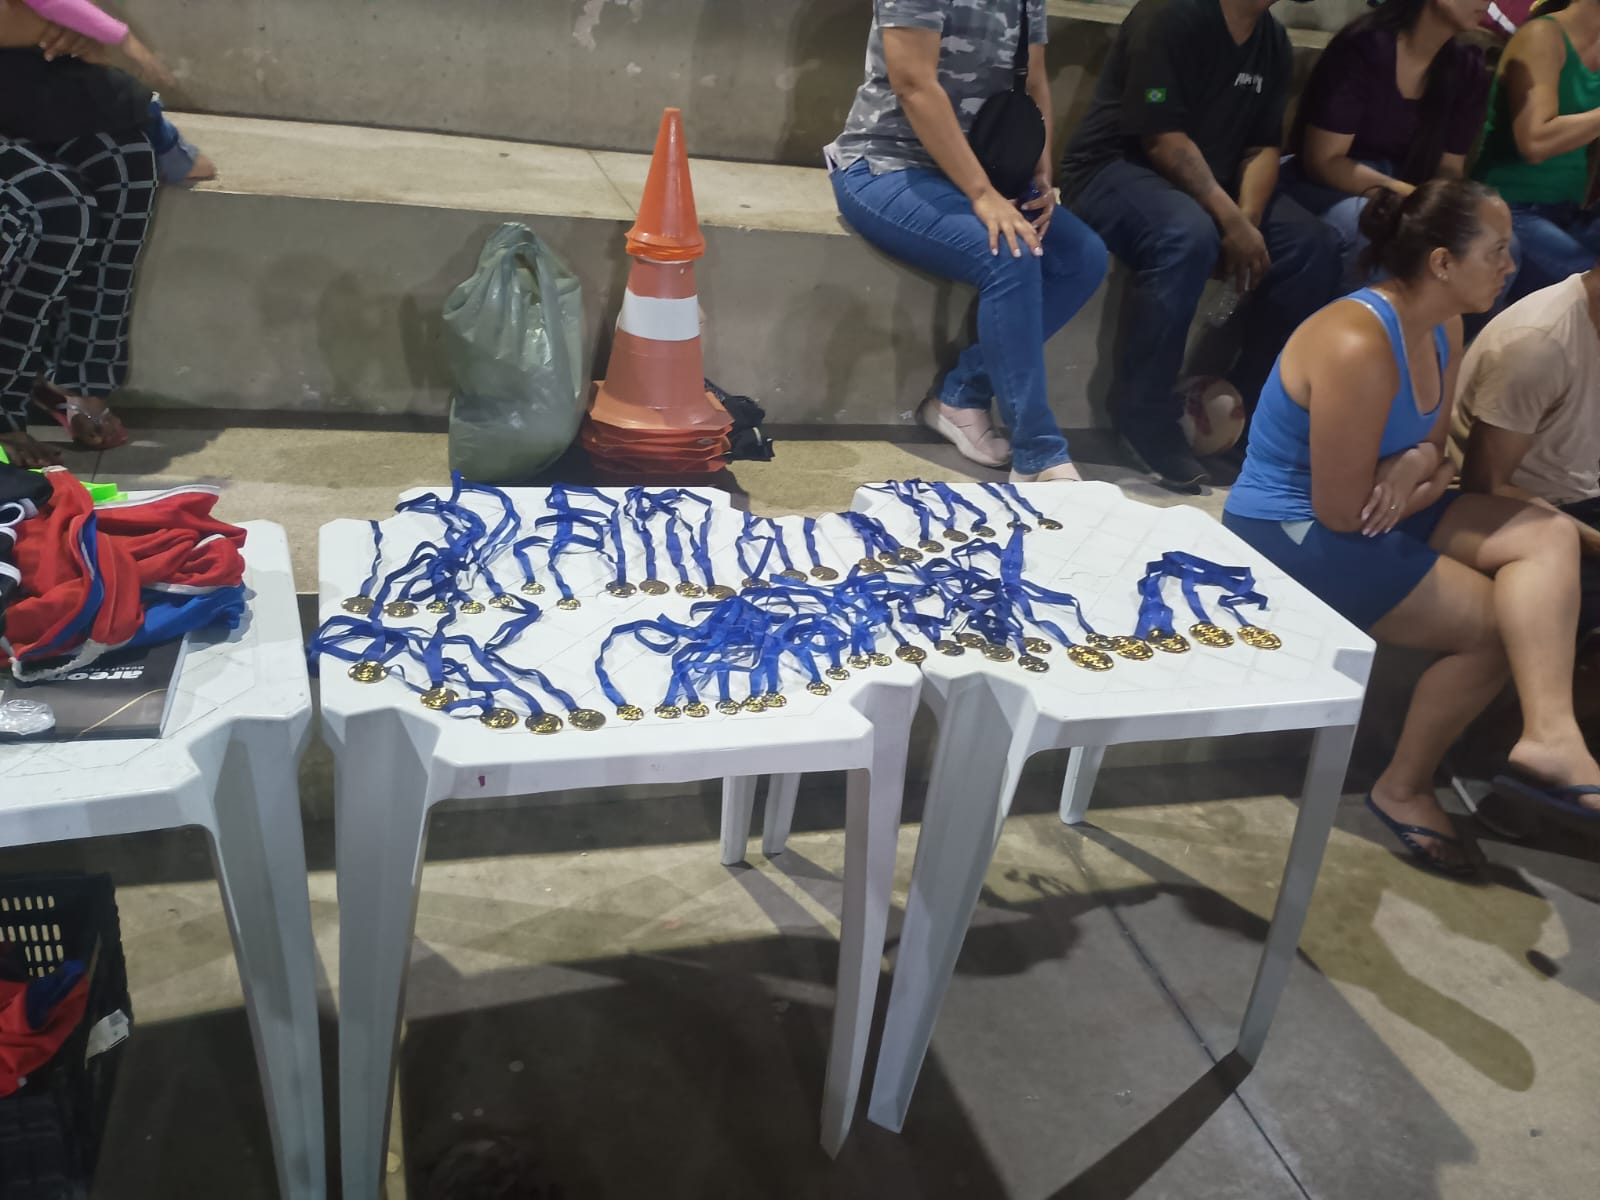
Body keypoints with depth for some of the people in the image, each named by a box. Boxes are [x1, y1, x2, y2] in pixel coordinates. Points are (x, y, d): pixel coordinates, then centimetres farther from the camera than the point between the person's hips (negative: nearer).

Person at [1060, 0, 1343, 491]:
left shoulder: (1273, 40, 9)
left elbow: (1262, 147, 5)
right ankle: (1143, 415, -26)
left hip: (1213, 184, 8)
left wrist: (1247, 221, -14)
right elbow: (1162, 139, -21)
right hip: (1116, 166, -7)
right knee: (1189, 235, -38)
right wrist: (1231, 220, -24)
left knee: (1314, 245, -12)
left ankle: (1247, 395, -5)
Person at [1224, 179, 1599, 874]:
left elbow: (1431, 444, 13)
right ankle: (1406, 787, 8)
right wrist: (1430, 481, -4)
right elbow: (1342, 512, -23)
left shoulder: (1442, 327, 4)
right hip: (1291, 540, -9)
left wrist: (1419, 464, -13)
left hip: (1366, 515, 9)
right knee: (1497, 622, -8)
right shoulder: (1361, 347, -25)